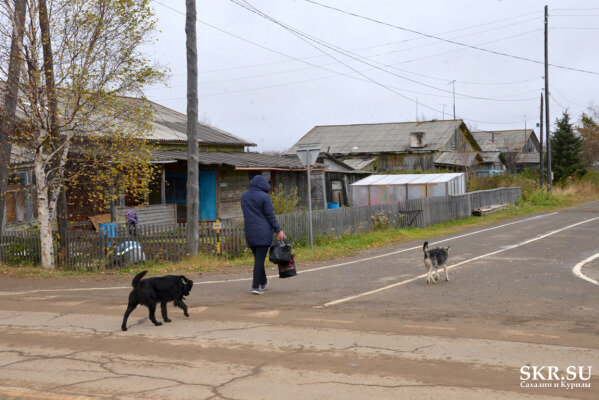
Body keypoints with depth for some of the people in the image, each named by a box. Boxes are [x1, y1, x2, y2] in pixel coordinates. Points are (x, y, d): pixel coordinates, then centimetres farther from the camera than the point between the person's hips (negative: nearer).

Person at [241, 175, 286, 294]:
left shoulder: (244, 196, 11)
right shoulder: (264, 196, -9)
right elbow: (270, 216, -9)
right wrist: (278, 230, -4)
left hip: (249, 232, 6)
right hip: (263, 233, -6)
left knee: (258, 258, 17)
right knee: (260, 259, -4)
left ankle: (263, 282, 30)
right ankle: (255, 286, -6)